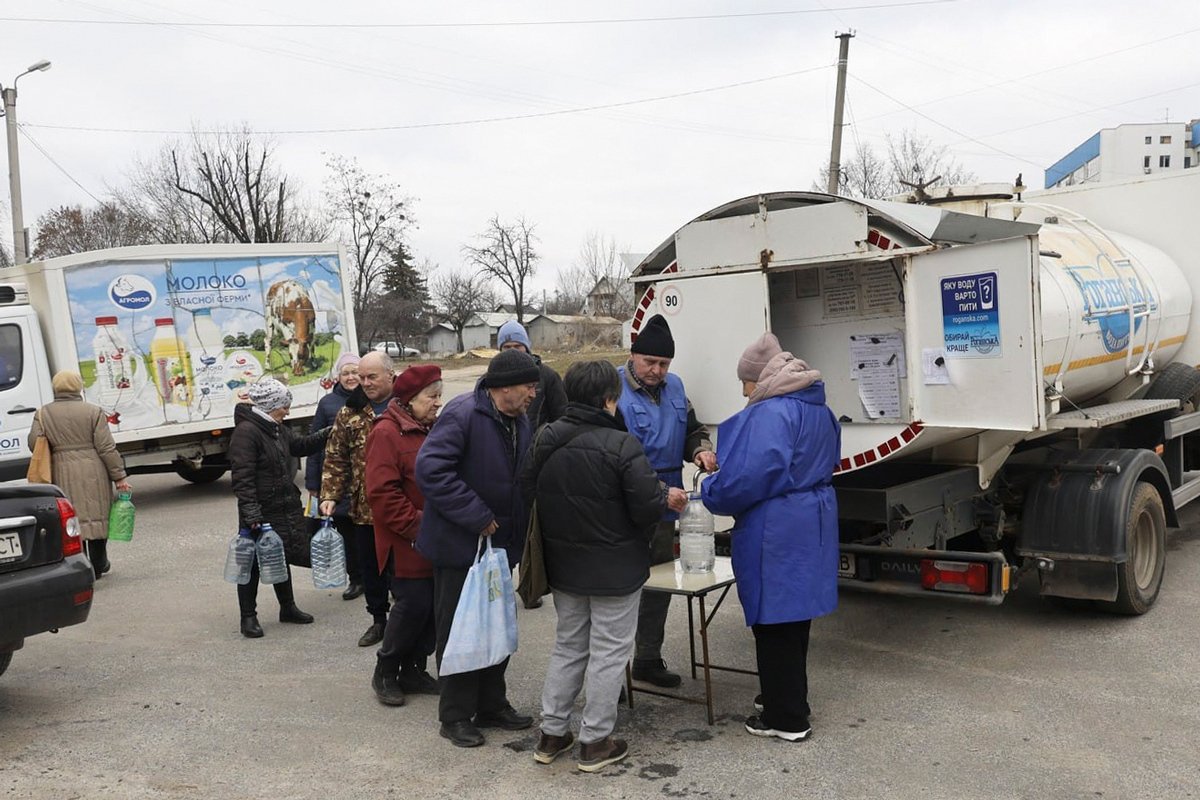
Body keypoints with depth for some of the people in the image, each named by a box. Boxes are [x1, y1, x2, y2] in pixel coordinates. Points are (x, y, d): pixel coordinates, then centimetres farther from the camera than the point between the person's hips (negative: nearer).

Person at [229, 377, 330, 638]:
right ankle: (248, 617, 14)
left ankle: (288, 607, 32)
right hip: (261, 512, -9)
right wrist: (252, 516, -27)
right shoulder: (246, 431, -19)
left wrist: (328, 434, 16)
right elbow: (242, 478, -24)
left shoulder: (276, 429, 10)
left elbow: (299, 446, 27)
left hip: (284, 507, 9)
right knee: (253, 563, 3)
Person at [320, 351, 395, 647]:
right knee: (370, 566, 13)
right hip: (364, 507, 3)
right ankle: (379, 619, 31)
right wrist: (330, 496, -1)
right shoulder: (350, 413, 5)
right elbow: (336, 459, 8)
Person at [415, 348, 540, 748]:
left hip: (499, 545, 8)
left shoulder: (520, 422, 6)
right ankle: (456, 716, 17)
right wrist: (477, 517, -25)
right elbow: (430, 469, -28)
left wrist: (517, 532, 7)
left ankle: (492, 705, 32)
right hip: (459, 546, -8)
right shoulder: (463, 414, -20)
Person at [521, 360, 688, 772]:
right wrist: (668, 499, 0)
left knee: (568, 646, 20)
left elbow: (527, 489, 7)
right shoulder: (622, 446, -21)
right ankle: (595, 742, 15)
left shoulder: (545, 439, -3)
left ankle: (551, 733, 24)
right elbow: (647, 507, -21)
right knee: (609, 652, 7)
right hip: (615, 568, -6)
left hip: (564, 566, 6)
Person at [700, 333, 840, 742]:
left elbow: (748, 477, -26)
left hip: (776, 532, -10)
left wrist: (710, 493, -8)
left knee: (774, 621, 1)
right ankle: (789, 697, 35)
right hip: (813, 522, 10)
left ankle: (786, 718, 10)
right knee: (794, 613, 21)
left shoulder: (769, 414, -20)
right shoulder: (818, 409, 12)